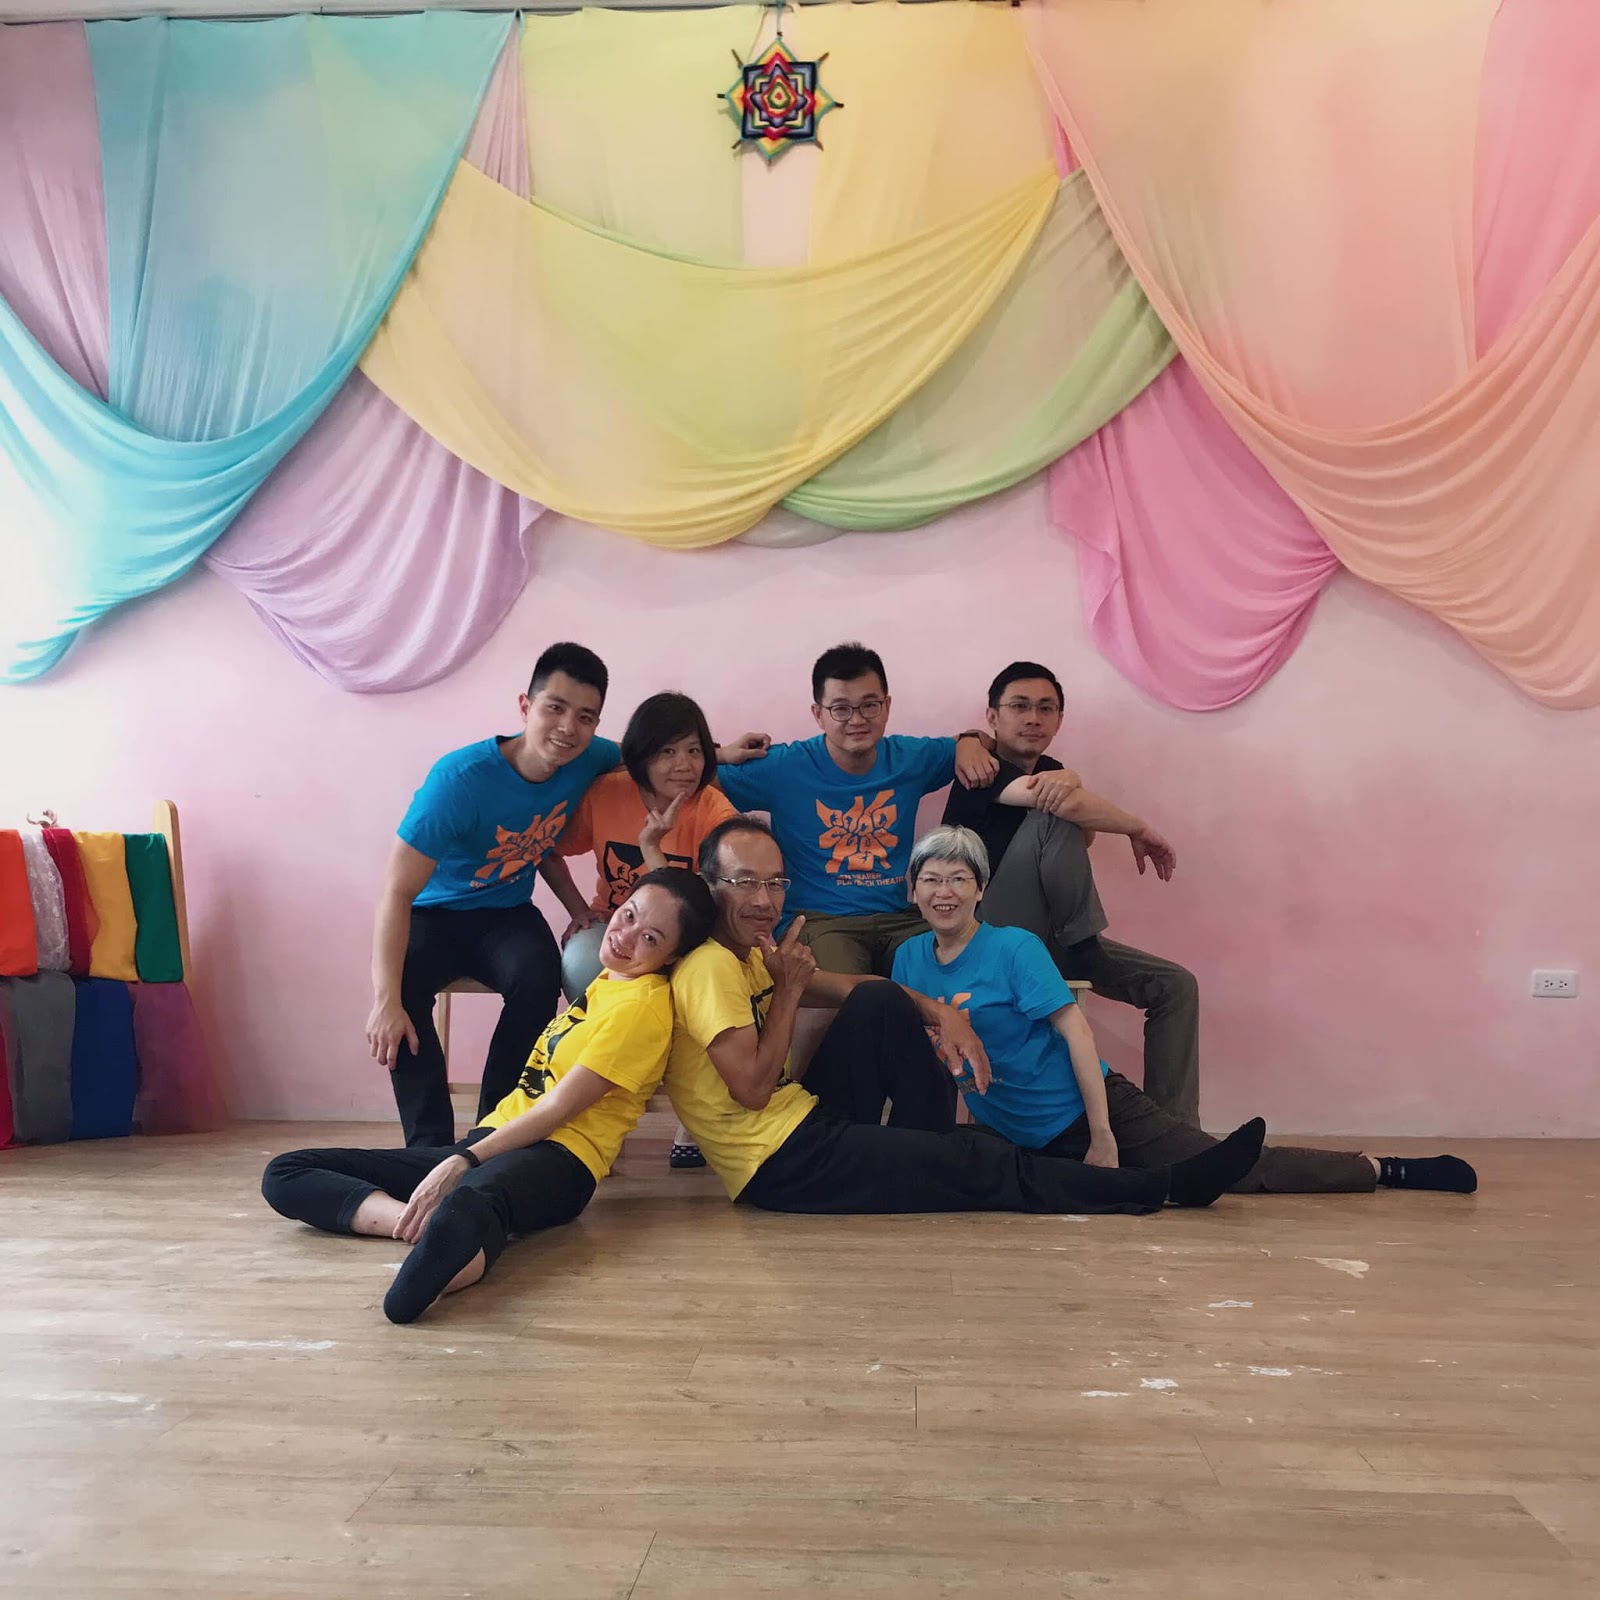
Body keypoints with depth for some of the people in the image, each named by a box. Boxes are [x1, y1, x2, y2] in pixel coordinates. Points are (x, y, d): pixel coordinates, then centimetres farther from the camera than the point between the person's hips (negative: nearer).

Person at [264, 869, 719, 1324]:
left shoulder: (645, 1005, -8)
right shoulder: (607, 979, 20)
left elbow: (557, 1110, -14)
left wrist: (461, 1163, -19)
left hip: (556, 1156, -11)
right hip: (494, 1140, 11)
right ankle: (446, 1226, -26)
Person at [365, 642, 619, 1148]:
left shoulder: (588, 759, -13)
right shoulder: (461, 778, -28)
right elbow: (396, 891, -30)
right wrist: (385, 1000, -39)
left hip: (507, 915, 3)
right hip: (433, 915, -3)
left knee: (539, 979, -31)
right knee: (403, 991, -34)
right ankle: (431, 1144, -21)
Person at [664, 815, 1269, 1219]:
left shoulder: (752, 955, 11)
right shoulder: (710, 968, -18)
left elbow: (854, 987, 14)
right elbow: (752, 1088, -24)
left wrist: (938, 1013, -1)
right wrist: (787, 988, -15)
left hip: (805, 1120, 9)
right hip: (782, 1166, -9)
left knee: (880, 1005, 3)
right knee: (971, 1162, -8)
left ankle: (918, 1166, 7)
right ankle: (1167, 1187, 2)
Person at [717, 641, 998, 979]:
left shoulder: (909, 758, 8)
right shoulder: (783, 768, -3)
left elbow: (969, 745, 27)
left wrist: (969, 741, 5)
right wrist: (720, 756, -15)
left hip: (898, 918, 4)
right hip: (820, 920, -4)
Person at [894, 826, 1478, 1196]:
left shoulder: (1013, 948, -13)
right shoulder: (909, 959, 1)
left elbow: (1075, 1030, -16)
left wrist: (1102, 1135, -19)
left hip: (1083, 1108, -6)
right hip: (1025, 1138, 6)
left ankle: (1385, 1169, 8)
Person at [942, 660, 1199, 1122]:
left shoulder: (1050, 771, 14)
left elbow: (1084, 837, -7)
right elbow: (1068, 808, -29)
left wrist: (1070, 783, -29)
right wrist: (1140, 830, -13)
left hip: (1051, 939, 8)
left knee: (1176, 985, -3)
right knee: (1053, 815, -27)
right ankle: (1085, 944, -16)